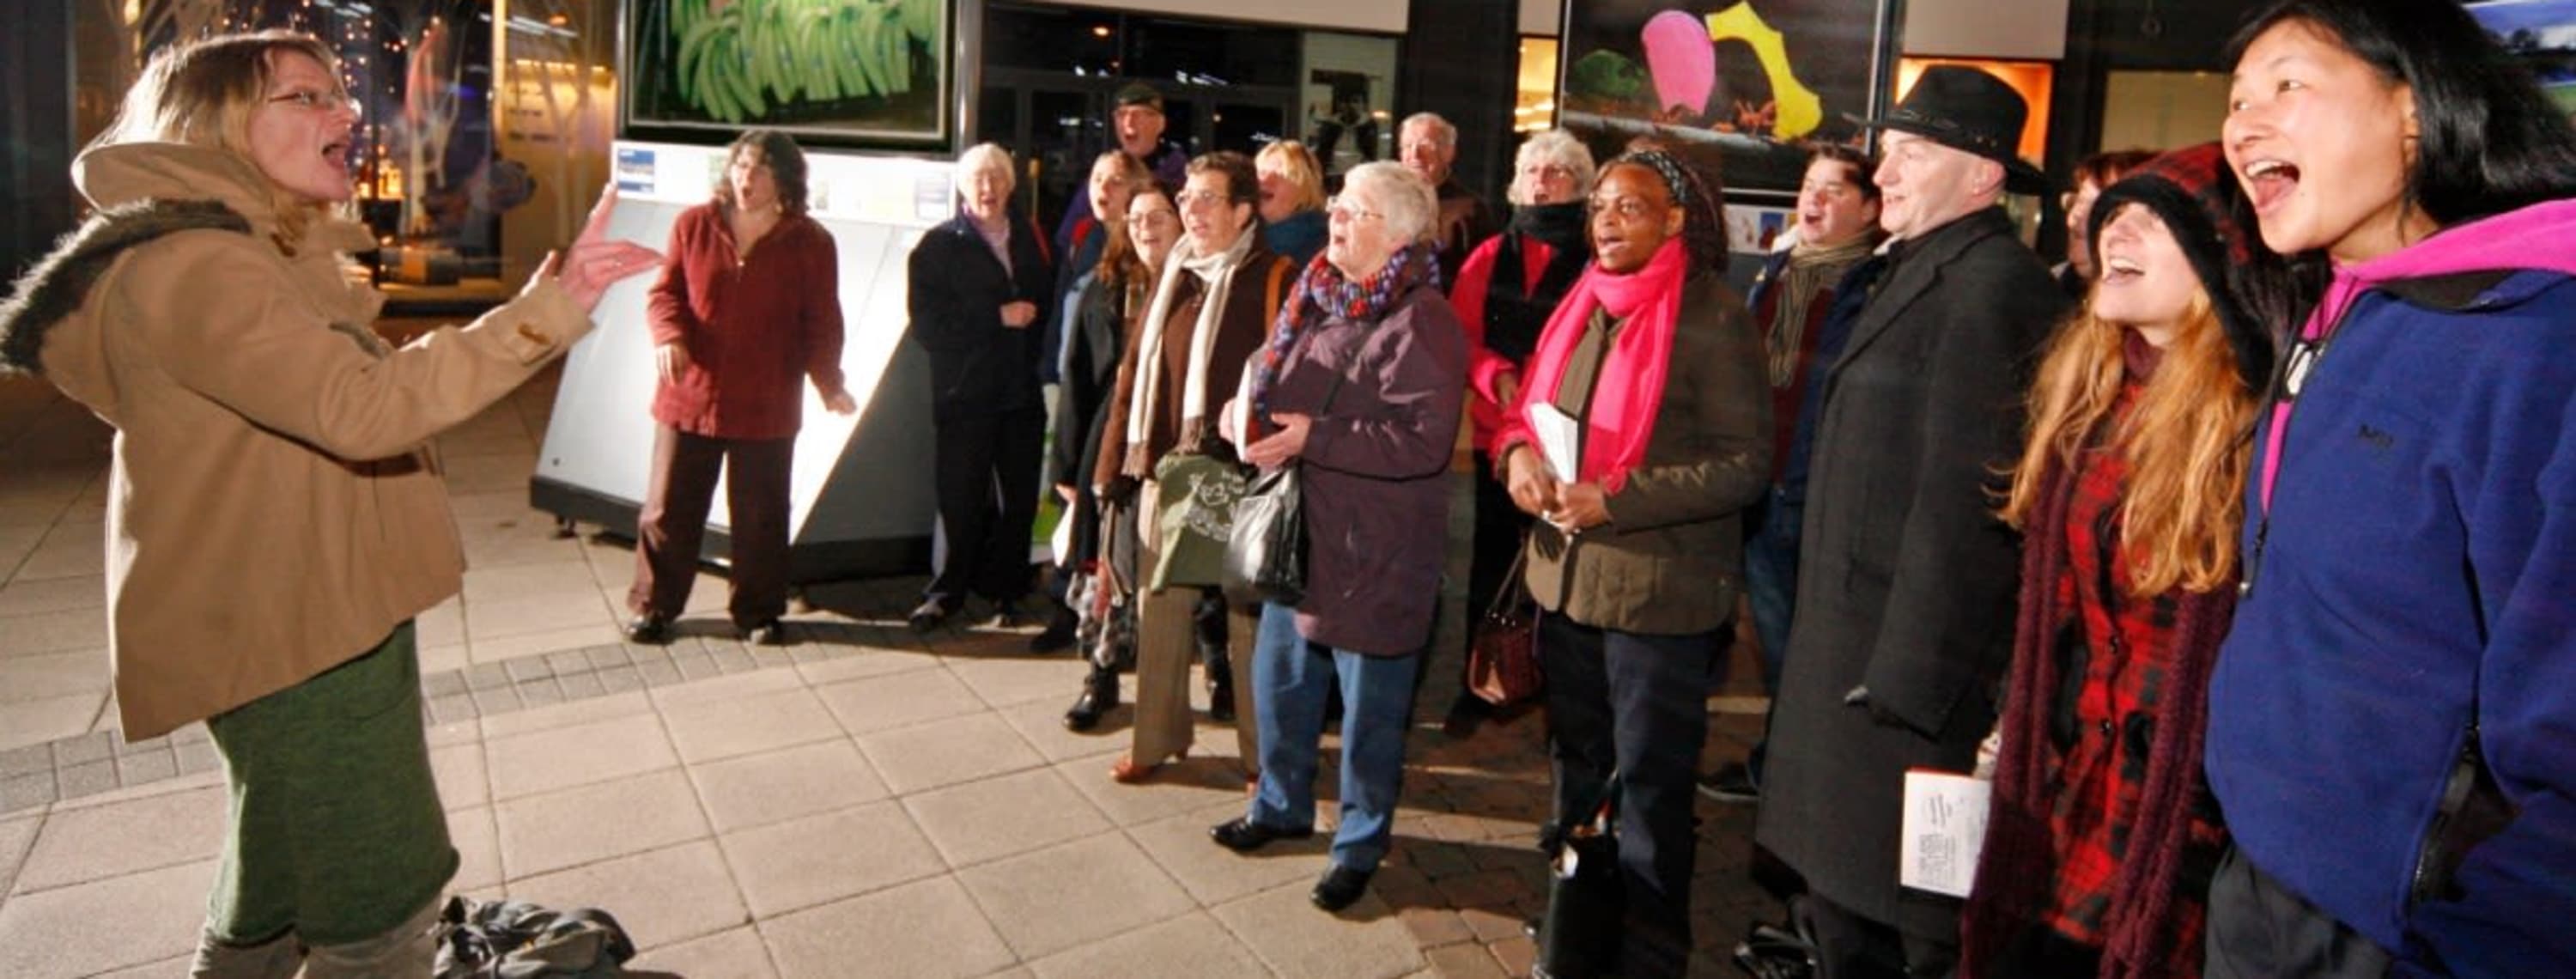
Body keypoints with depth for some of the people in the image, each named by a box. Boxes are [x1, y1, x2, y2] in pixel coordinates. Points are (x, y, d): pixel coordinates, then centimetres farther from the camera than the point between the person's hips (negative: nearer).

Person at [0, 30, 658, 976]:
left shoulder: (263, 254, 13)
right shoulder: (192, 267, -22)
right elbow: (363, 408, -36)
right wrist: (547, 308, -40)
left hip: (307, 618, 11)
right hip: (291, 635, -11)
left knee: (275, 896, 26)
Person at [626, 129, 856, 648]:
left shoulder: (810, 243, -1)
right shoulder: (694, 225, 2)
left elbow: (821, 324, -1)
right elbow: (665, 293, 6)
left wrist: (829, 382, -15)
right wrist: (668, 337, -15)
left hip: (766, 407, -1)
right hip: (689, 396, 1)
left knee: (761, 516, 8)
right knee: (668, 508, 8)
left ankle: (758, 611, 24)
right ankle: (653, 606, 25)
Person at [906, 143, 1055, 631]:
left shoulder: (1028, 238, 13)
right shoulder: (938, 246, 0)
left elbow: (1047, 300, 17)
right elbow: (927, 324, -9)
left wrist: (1032, 314, -4)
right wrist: (999, 317, -12)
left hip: (1021, 391, 3)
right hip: (964, 393, -3)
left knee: (1020, 498, 6)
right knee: (961, 500, 0)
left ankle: (1005, 589, 21)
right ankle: (946, 592, 16)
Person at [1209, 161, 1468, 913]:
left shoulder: (1421, 321, -18)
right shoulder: (1319, 299, 8)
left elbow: (1425, 439, -26)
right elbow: (1278, 382, 21)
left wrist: (1313, 438, -25)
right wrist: (1252, 407, -2)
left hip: (1376, 547, -8)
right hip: (1300, 528, 8)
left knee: (1368, 703, 7)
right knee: (1280, 677, 20)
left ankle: (1361, 842, 26)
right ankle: (1282, 803, 42)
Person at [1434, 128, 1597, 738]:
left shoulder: (1598, 258, 0)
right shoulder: (1489, 257, 12)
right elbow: (1460, 336, 6)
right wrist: (1496, 377, -11)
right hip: (1497, 431, 4)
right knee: (1491, 560, 9)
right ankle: (1476, 687, 22)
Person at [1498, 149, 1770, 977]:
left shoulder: (1714, 317, -13)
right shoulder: (1583, 304, 9)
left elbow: (1745, 462, -17)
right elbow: (1531, 405, 15)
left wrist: (1613, 499, -23)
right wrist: (1519, 451, -8)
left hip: (1658, 587, -7)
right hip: (1565, 574, 7)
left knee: (1650, 784, 6)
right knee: (1575, 765, 22)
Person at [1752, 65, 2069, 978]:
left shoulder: (1991, 285, -16)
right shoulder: (1920, 273, 16)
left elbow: (1965, 507, -22)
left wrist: (1907, 680, -20)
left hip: (1909, 666, -10)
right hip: (1855, 654, 10)